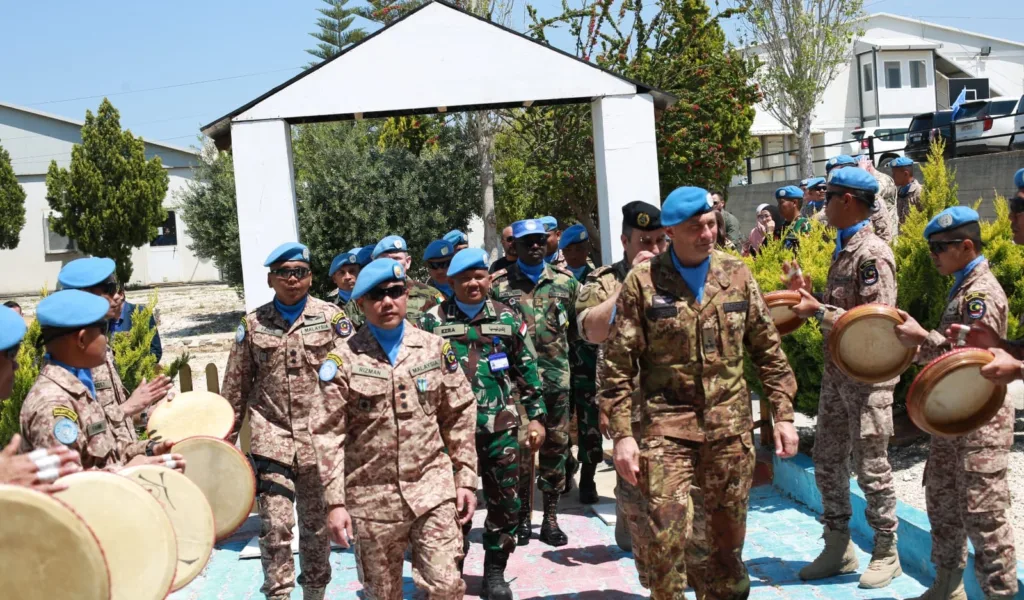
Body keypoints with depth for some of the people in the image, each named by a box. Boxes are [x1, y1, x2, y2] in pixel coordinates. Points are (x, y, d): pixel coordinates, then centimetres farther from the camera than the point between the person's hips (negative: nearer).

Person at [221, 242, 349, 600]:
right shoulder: (253, 324, 3)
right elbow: (235, 387, 7)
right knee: (275, 525, -5)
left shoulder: (331, 317, -1)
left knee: (317, 523, 12)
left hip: (320, 438, 0)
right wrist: (226, 438, 7)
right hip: (271, 438, 0)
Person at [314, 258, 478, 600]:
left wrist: (465, 480, 3)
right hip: (371, 496, -1)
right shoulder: (343, 358, -5)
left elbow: (459, 418, 7)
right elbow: (328, 435, -7)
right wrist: (335, 502, -11)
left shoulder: (436, 348, 3)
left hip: (433, 487, 1)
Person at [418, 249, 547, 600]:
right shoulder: (433, 321, 0)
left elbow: (527, 370, 8)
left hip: (501, 427, 2)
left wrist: (536, 416, 5)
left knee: (505, 502, 7)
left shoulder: (507, 318, 6)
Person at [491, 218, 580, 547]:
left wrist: (557, 346, 10)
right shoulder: (498, 283, 1)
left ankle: (551, 517, 19)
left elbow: (580, 323, 16)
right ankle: (522, 517, 15)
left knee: (556, 446, 7)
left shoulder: (565, 281, 8)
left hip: (557, 377, 2)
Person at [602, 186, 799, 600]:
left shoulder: (736, 274, 4)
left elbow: (768, 351, 10)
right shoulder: (643, 282, -6)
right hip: (667, 428, -3)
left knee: (729, 535, 14)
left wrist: (783, 414, 6)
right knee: (666, 539, -6)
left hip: (730, 426, 3)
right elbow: (618, 366, -5)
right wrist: (621, 435, -9)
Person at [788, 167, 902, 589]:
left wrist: (818, 311, -23)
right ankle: (838, 548, 25)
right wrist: (809, 297, 5)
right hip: (837, 374, 9)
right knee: (827, 461, 13)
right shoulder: (843, 249, 12)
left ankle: (886, 554, 18)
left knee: (870, 467, 2)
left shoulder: (872, 254, -17)